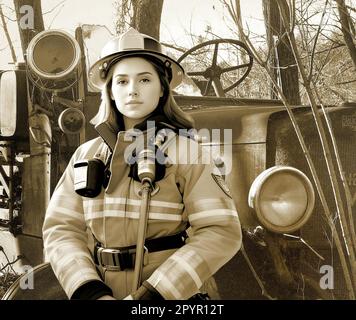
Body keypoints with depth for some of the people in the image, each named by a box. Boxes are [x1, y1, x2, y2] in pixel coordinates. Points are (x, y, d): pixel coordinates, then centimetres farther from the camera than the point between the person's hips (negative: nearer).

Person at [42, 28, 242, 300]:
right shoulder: (87, 155, 2)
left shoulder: (185, 151, -8)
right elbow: (62, 229, -2)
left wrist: (153, 293, -22)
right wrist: (90, 292, -18)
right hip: (101, 292, 3)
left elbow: (221, 233, -15)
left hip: (167, 294, -3)